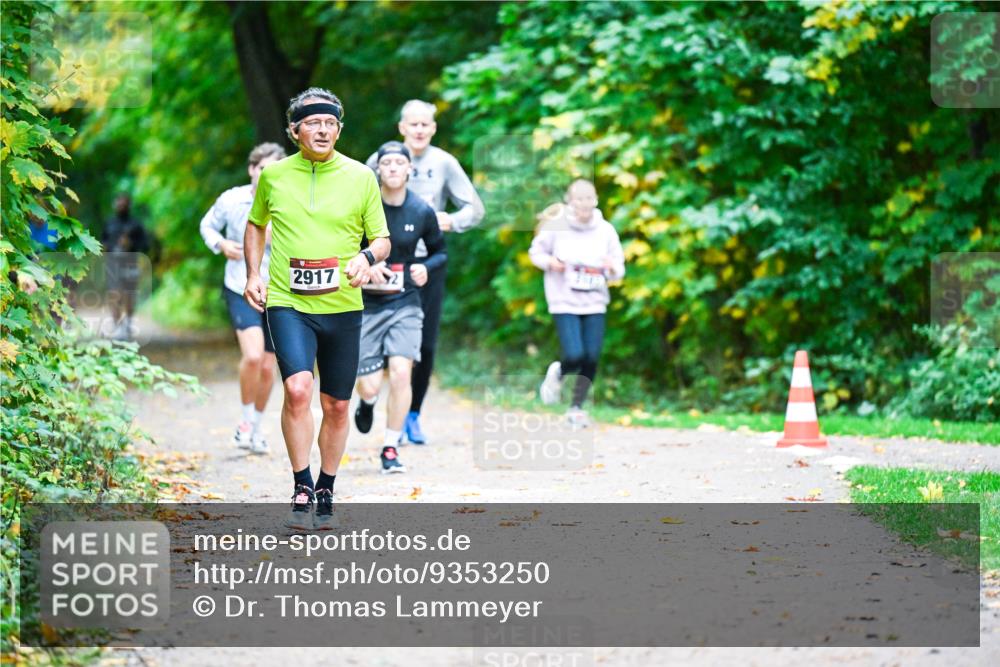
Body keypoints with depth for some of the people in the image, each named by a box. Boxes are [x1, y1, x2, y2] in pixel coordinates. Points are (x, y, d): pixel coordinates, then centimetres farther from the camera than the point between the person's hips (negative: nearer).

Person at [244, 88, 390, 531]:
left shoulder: (360, 177, 2)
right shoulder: (273, 175, 4)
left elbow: (382, 239, 7)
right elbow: (256, 225, 21)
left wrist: (367, 257, -16)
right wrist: (253, 274, 9)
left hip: (342, 307, 1)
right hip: (287, 304, -1)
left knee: (336, 406, 9)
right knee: (297, 388, -22)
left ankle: (325, 491, 27)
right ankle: (301, 489, -11)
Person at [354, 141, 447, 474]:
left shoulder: (422, 212, -2)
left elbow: (440, 252, 12)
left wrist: (425, 267, -10)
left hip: (405, 303, 1)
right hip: (365, 305, -1)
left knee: (400, 371, -16)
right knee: (370, 385, -3)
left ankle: (390, 449, 0)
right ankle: (367, 402, 39)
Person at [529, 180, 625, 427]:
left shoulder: (606, 230, 0)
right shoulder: (556, 226, -6)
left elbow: (619, 268, 8)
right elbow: (535, 251, 8)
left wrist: (612, 268, -15)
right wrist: (550, 262, -12)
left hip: (595, 305, 3)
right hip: (564, 303, -3)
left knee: (591, 360, -2)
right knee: (575, 357, -15)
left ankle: (577, 407, 20)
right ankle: (557, 374, 22)